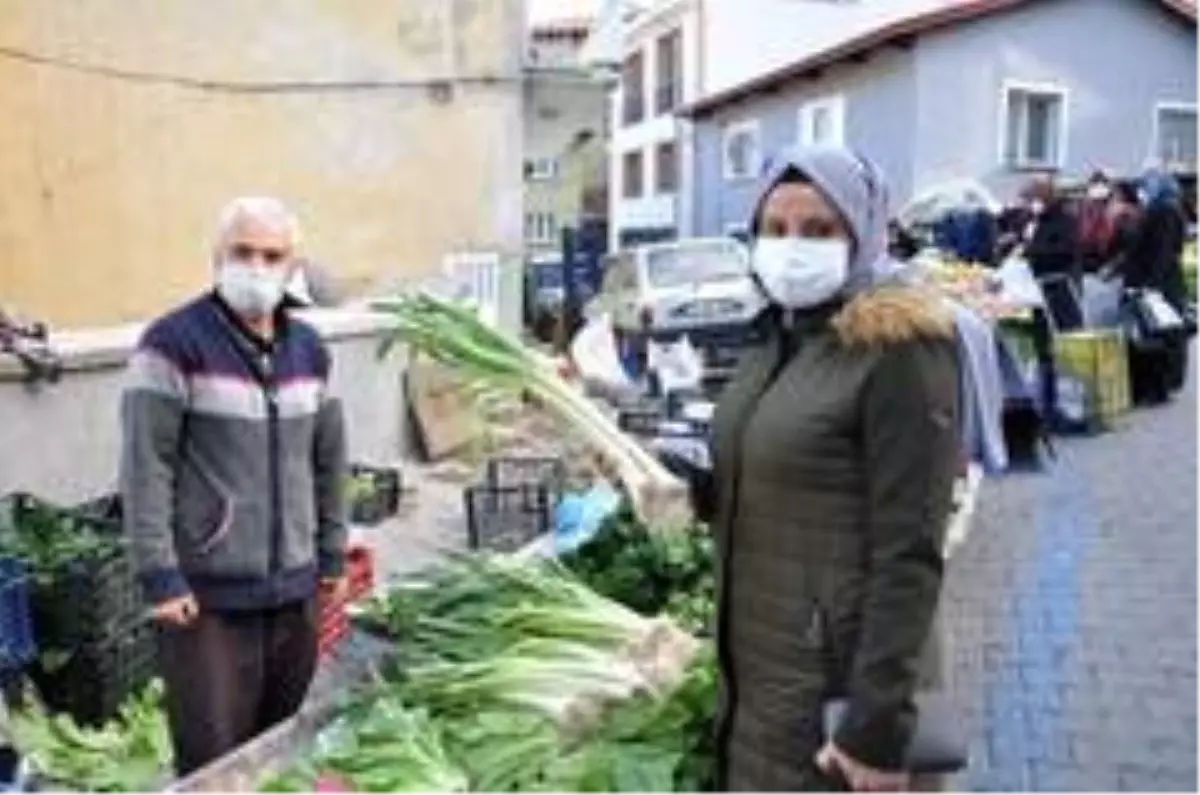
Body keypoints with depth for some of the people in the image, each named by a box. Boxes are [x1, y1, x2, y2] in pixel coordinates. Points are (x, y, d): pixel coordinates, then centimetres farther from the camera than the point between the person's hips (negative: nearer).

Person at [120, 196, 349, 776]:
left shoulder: (308, 348, 9)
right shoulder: (174, 343, -10)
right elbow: (145, 466, -13)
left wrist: (332, 552, 15)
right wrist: (159, 574, -15)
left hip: (295, 588, 6)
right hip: (208, 595, -5)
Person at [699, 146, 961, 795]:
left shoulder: (900, 349, -16)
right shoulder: (778, 336, 8)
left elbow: (908, 553, -19)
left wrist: (877, 722, -20)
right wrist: (690, 485, 4)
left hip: (829, 679, -7)